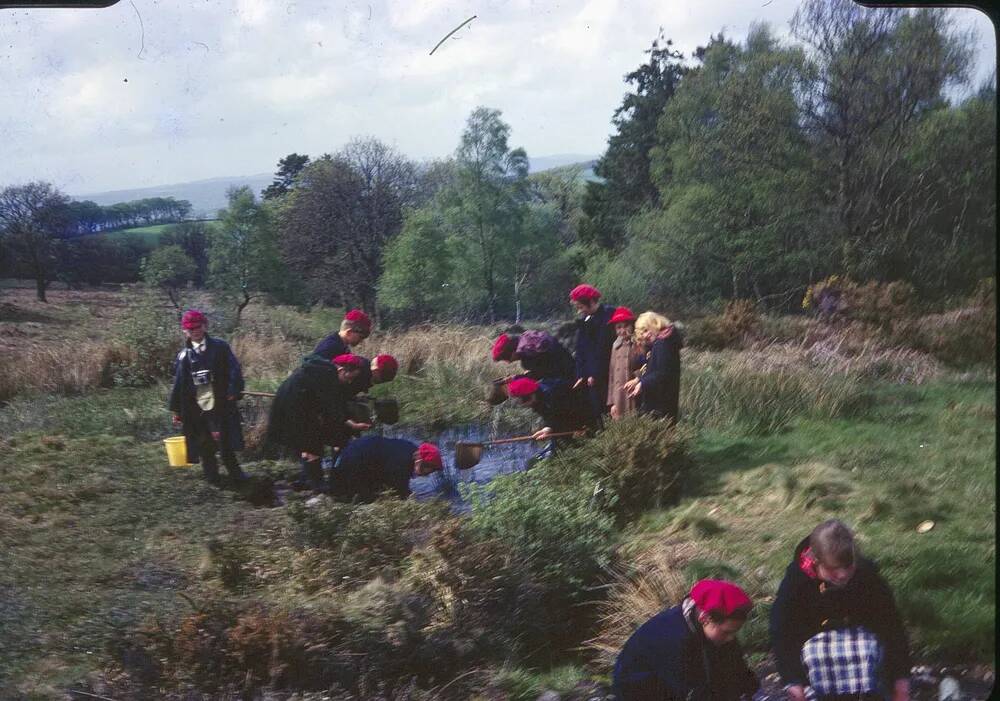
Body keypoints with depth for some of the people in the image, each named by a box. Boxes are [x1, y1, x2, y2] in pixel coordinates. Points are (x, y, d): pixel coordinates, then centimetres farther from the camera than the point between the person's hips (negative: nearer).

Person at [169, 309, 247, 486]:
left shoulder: (219, 347, 1)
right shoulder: (184, 355, 7)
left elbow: (234, 371, -3)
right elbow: (178, 384, 10)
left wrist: (234, 392, -14)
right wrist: (176, 410, 9)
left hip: (219, 405, -2)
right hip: (195, 409, 2)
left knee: (225, 442, 1)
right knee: (204, 446, 8)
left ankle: (235, 473, 15)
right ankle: (212, 477, 19)